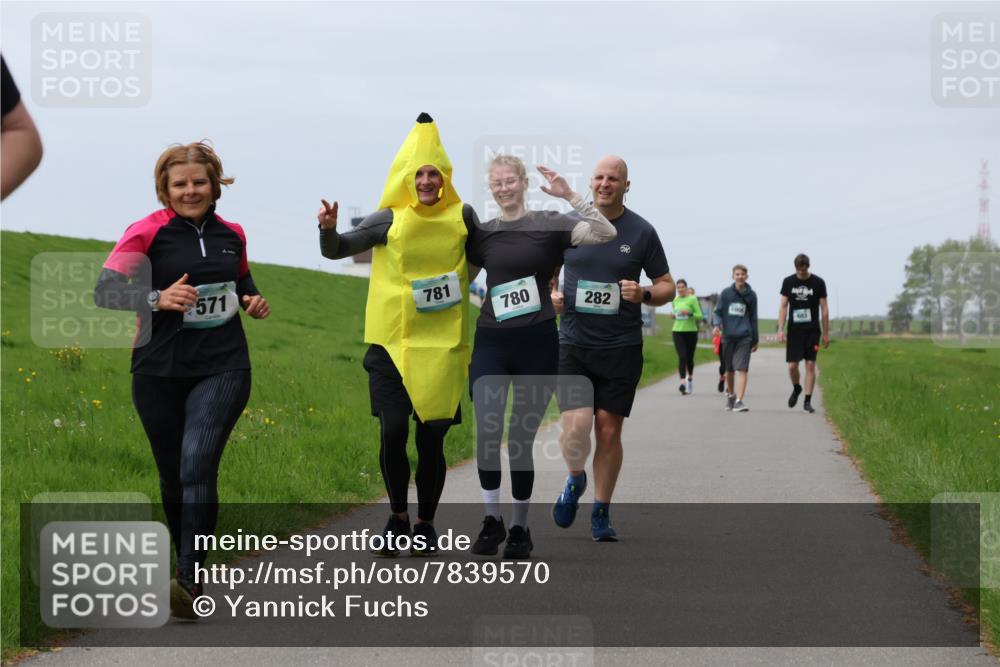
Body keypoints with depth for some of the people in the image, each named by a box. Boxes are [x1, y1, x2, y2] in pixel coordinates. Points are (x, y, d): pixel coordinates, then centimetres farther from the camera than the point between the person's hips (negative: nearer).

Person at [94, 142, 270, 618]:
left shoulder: (231, 234, 8)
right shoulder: (148, 232, -4)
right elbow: (105, 290, -10)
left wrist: (252, 298, 6)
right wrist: (157, 299, -25)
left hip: (223, 368, 0)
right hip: (160, 372, 0)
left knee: (198, 465, -18)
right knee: (172, 475, 10)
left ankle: (190, 582, -22)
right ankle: (187, 562, 32)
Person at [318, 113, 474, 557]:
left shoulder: (461, 217, 3)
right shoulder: (390, 220, -2)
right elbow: (336, 251, -1)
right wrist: (328, 229, -21)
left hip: (442, 345, 1)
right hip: (392, 342, -1)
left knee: (432, 439, 1)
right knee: (393, 433, -6)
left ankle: (425, 524, 19)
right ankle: (398, 517, 17)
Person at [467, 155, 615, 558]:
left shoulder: (549, 225, -1)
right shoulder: (482, 234, 9)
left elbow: (606, 234, -15)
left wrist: (569, 196, -21)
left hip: (537, 344, -2)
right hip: (491, 343, 2)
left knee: (522, 438, 3)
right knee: (487, 433, -13)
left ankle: (519, 528, 16)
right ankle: (492, 520, 4)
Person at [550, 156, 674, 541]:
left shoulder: (641, 232, 3)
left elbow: (667, 287, 8)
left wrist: (644, 294, -13)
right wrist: (550, 296, -3)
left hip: (622, 347, 0)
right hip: (573, 344, 0)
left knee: (608, 429, 2)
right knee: (576, 426, -14)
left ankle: (602, 513, 16)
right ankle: (575, 480, 18)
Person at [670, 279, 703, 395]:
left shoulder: (692, 299, -6)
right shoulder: (675, 300, 9)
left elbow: (700, 316, -7)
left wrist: (689, 313, -23)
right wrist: (674, 316, 3)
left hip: (691, 332, -2)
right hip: (678, 332, 2)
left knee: (689, 358, 10)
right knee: (682, 357, -13)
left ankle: (690, 377, 37)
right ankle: (683, 382, -20)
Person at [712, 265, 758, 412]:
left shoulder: (751, 295, 7)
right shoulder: (725, 293, 4)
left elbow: (753, 318, 13)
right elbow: (717, 311, 5)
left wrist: (755, 339, 16)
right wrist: (717, 324, -17)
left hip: (744, 337, -1)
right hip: (727, 335, 1)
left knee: (742, 369, -13)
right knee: (729, 369, 14)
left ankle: (739, 400, -21)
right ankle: (730, 395, 35)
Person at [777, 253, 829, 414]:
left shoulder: (818, 283, 0)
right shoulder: (788, 282, 3)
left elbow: (824, 309, 3)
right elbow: (783, 306, 5)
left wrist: (826, 333, 2)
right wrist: (781, 329, -4)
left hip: (812, 330, -1)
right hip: (794, 330, 1)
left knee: (810, 365, -4)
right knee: (792, 365, -3)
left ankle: (808, 401, 2)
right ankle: (796, 388, 27)